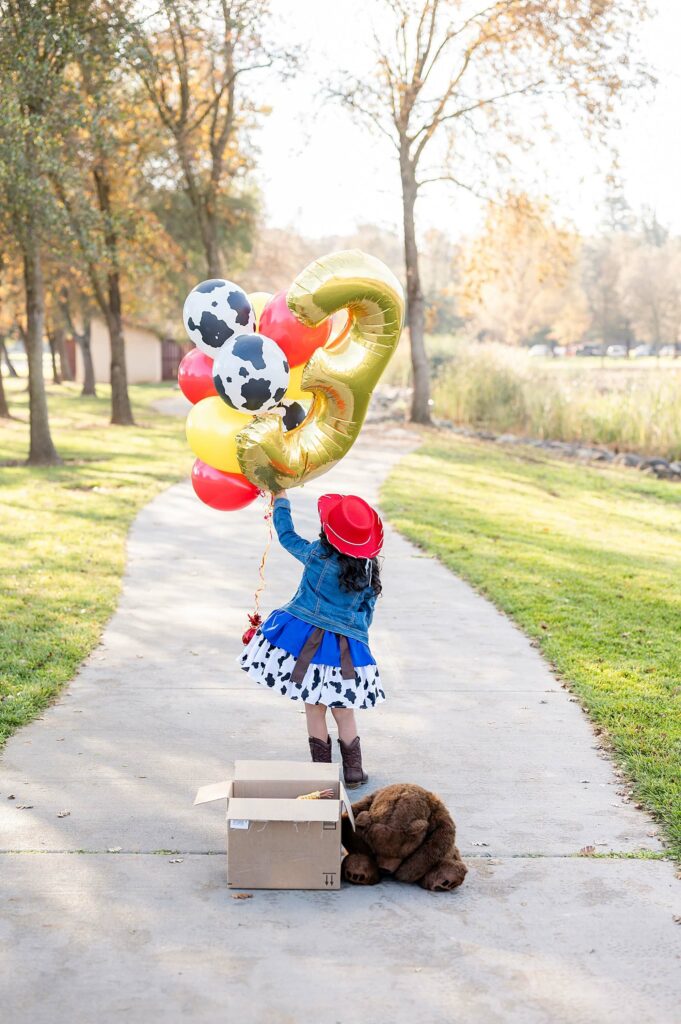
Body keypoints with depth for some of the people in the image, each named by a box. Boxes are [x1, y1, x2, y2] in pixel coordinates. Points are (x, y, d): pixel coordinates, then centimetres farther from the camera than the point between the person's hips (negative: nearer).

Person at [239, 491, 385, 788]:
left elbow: (287, 536, 7)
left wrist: (280, 501, 21)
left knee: (314, 707, 8)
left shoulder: (317, 554, -10)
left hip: (307, 638, -3)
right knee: (344, 711, 14)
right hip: (347, 647, 3)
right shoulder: (368, 568, 0)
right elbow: (368, 610, 9)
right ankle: (353, 770, 20)